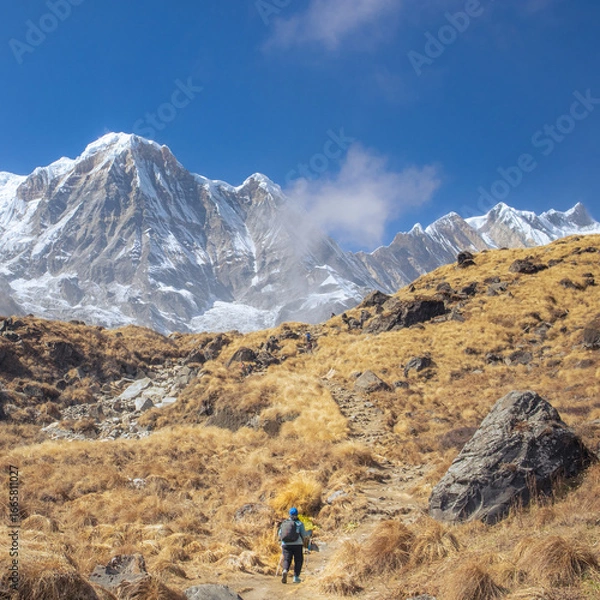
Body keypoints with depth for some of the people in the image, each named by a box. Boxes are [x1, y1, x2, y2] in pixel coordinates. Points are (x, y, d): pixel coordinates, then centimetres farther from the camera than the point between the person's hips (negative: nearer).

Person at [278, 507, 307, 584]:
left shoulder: (284, 523, 10)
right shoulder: (299, 523, -1)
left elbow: (279, 535, 12)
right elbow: (304, 535, -5)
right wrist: (307, 537, 16)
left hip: (286, 545, 2)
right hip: (297, 544, -2)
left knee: (287, 559, 6)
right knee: (298, 560, 13)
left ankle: (285, 571, -23)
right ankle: (296, 577, 9)